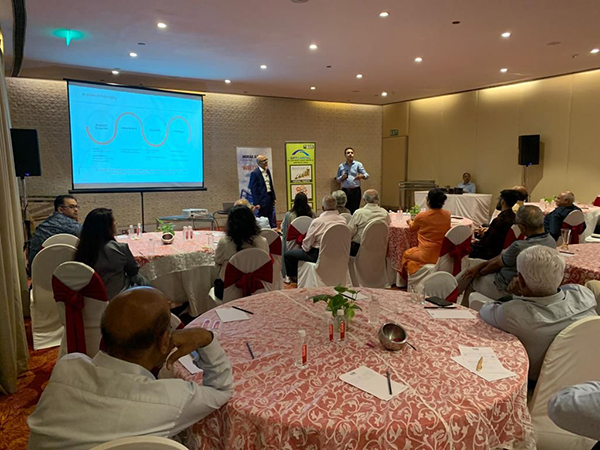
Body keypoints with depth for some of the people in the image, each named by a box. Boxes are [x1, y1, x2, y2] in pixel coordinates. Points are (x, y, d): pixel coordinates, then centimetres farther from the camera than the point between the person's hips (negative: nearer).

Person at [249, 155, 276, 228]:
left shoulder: (267, 170, 10)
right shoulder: (255, 173, -12)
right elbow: (253, 189, -14)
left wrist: (274, 197, 14)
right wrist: (256, 203, -17)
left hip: (270, 197, 7)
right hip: (262, 199, -7)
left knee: (272, 218, 12)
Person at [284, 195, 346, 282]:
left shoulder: (317, 221, -19)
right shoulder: (343, 220, -6)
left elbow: (307, 244, -11)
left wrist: (304, 247, 12)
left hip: (318, 255, -7)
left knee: (287, 255, 8)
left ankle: (293, 278, 20)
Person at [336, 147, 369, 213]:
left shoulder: (358, 164, 3)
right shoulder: (341, 166, 11)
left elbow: (366, 175, -5)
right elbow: (337, 179, 16)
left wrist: (361, 176, -27)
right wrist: (342, 178, -7)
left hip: (355, 191, -2)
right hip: (345, 191, 2)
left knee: (354, 210, -5)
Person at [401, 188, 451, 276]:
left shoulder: (421, 216, -17)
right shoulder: (447, 215, -5)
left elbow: (412, 228, 6)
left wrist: (409, 221, 28)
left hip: (427, 256, -5)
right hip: (443, 254, 5)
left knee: (406, 254, 25)